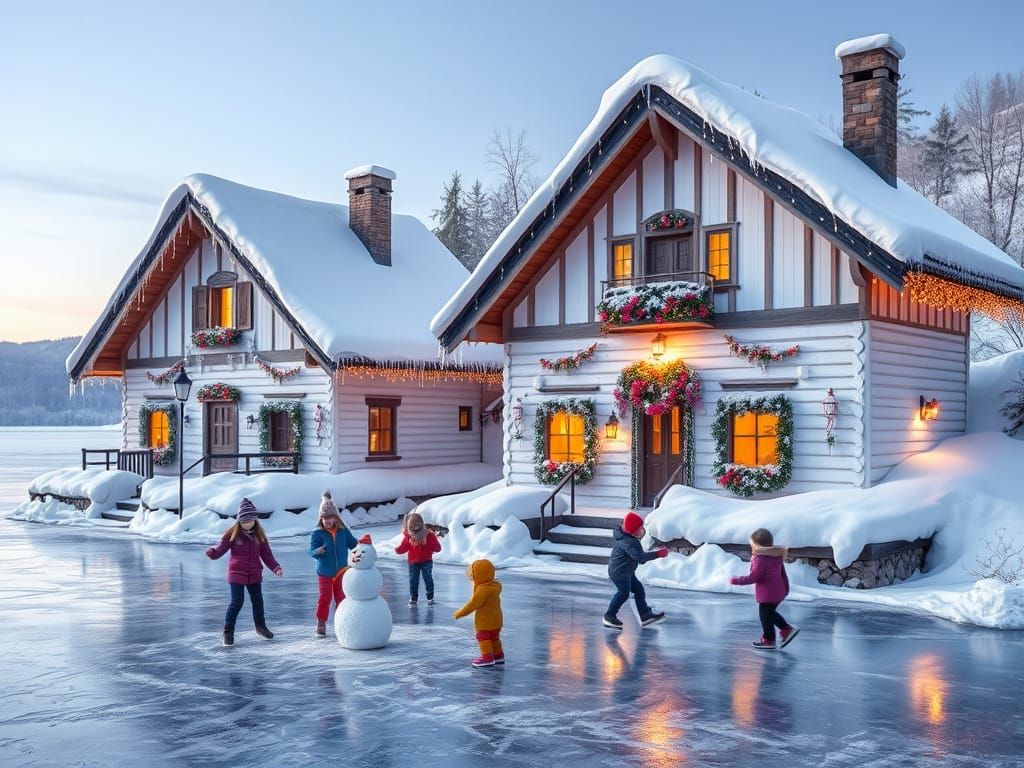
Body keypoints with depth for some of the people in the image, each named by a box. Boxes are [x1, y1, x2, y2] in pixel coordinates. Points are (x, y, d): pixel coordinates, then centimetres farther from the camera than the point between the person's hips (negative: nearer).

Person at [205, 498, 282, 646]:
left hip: (254, 574, 4)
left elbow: (266, 554, 3)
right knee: (237, 601, -8)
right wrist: (211, 552, -33)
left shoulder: (259, 534, 1)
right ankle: (228, 631, 5)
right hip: (237, 573, -4)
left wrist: (276, 567, -9)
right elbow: (220, 549, -11)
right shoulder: (233, 533, -9)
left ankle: (260, 626, 35)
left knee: (257, 600, 15)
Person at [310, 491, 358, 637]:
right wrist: (319, 551, -37)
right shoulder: (317, 533, -9)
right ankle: (321, 624, 11)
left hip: (341, 572, 3)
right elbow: (312, 551, -15)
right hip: (324, 573, -3)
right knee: (324, 598, -1)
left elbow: (353, 544, 8)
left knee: (341, 598, 10)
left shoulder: (343, 531, 0)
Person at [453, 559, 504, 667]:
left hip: (485, 622, -10)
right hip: (496, 620, 10)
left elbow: (473, 603, -25)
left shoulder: (483, 589, -26)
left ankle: (487, 657, 2)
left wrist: (460, 613, -18)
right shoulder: (494, 586, 4)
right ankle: (498, 655, 29)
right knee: (494, 638, 20)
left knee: (483, 638, 1)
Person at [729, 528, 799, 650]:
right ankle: (787, 629, 25)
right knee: (770, 613, 26)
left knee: (765, 615, 7)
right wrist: (786, 588, 24)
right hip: (778, 591, 9)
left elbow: (753, 578, -25)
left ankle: (769, 641, 18)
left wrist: (736, 580, -15)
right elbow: (783, 573, 13)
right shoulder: (776, 556, 4)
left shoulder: (760, 560, -25)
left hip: (767, 594, -9)